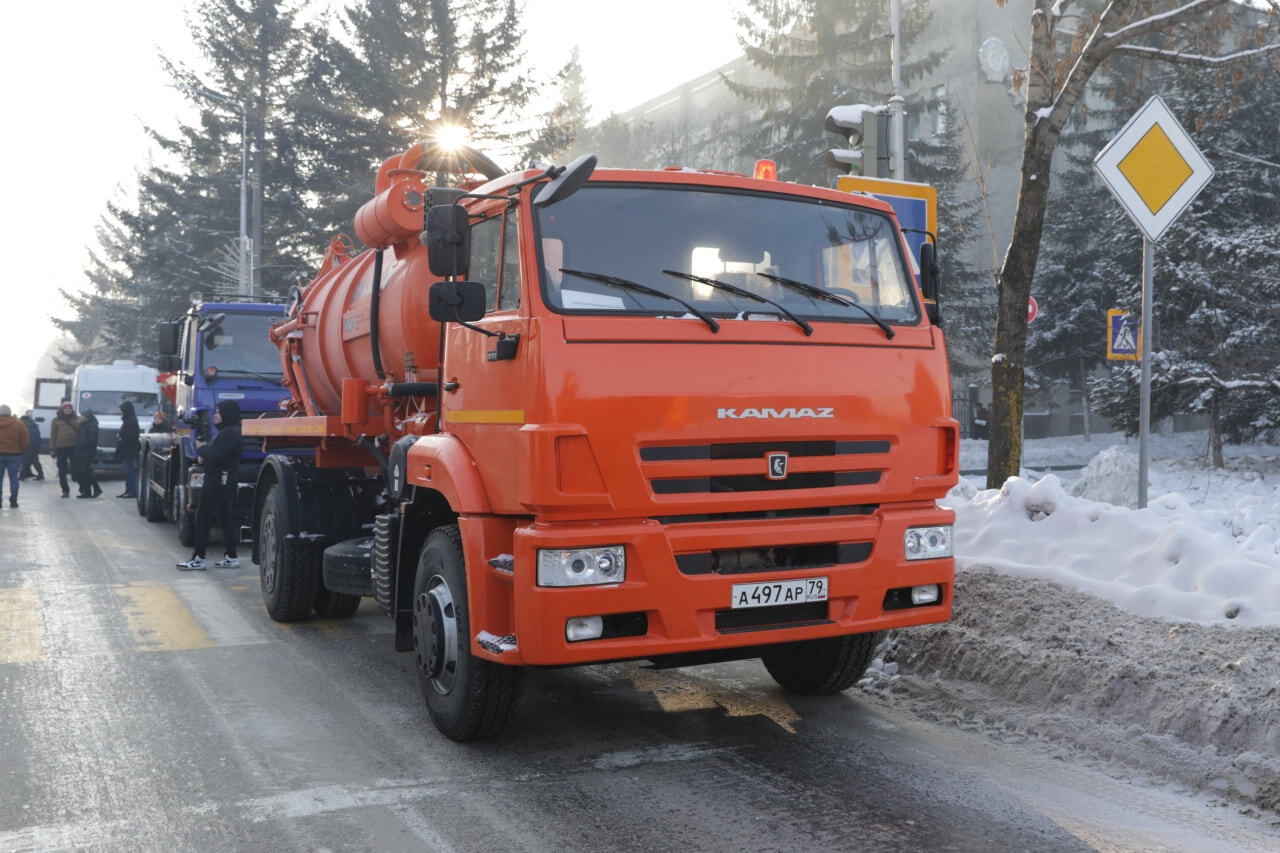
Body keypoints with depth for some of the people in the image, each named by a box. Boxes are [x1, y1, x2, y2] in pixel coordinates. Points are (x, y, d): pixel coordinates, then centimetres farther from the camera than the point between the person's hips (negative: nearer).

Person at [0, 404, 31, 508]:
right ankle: (13, 501, 4)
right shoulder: (19, 424, -3)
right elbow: (26, 440, -6)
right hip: (14, 455, 0)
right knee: (13, 478, 4)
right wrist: (21, 451, 8)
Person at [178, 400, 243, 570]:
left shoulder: (229, 434, -17)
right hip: (225, 481, 11)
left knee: (203, 518, -5)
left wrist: (201, 449, -8)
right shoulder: (228, 432, 17)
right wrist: (205, 451, 2)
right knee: (226, 519, 11)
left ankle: (198, 559, -1)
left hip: (218, 483, -11)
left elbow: (216, 457, -24)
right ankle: (231, 557, 15)